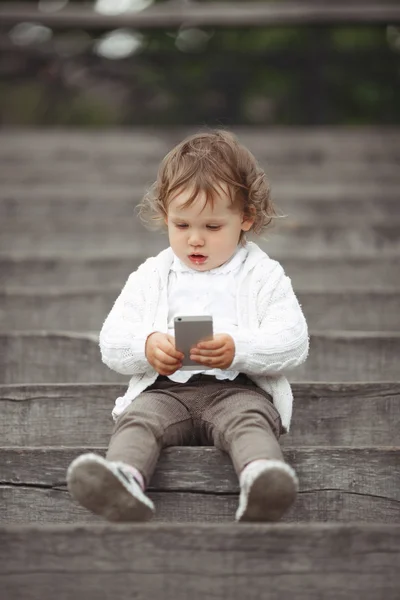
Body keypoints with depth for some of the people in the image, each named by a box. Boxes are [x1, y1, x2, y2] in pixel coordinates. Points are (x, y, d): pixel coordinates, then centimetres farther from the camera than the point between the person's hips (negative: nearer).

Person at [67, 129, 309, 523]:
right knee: (137, 420, -30)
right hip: (165, 389, 2)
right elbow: (111, 341, 12)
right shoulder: (150, 277, 20)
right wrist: (146, 347, -13)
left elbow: (293, 342, -1)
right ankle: (123, 481, -61)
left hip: (240, 388, -2)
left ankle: (261, 479, -66)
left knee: (249, 419, -35)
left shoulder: (263, 275, 12)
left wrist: (238, 349, -21)